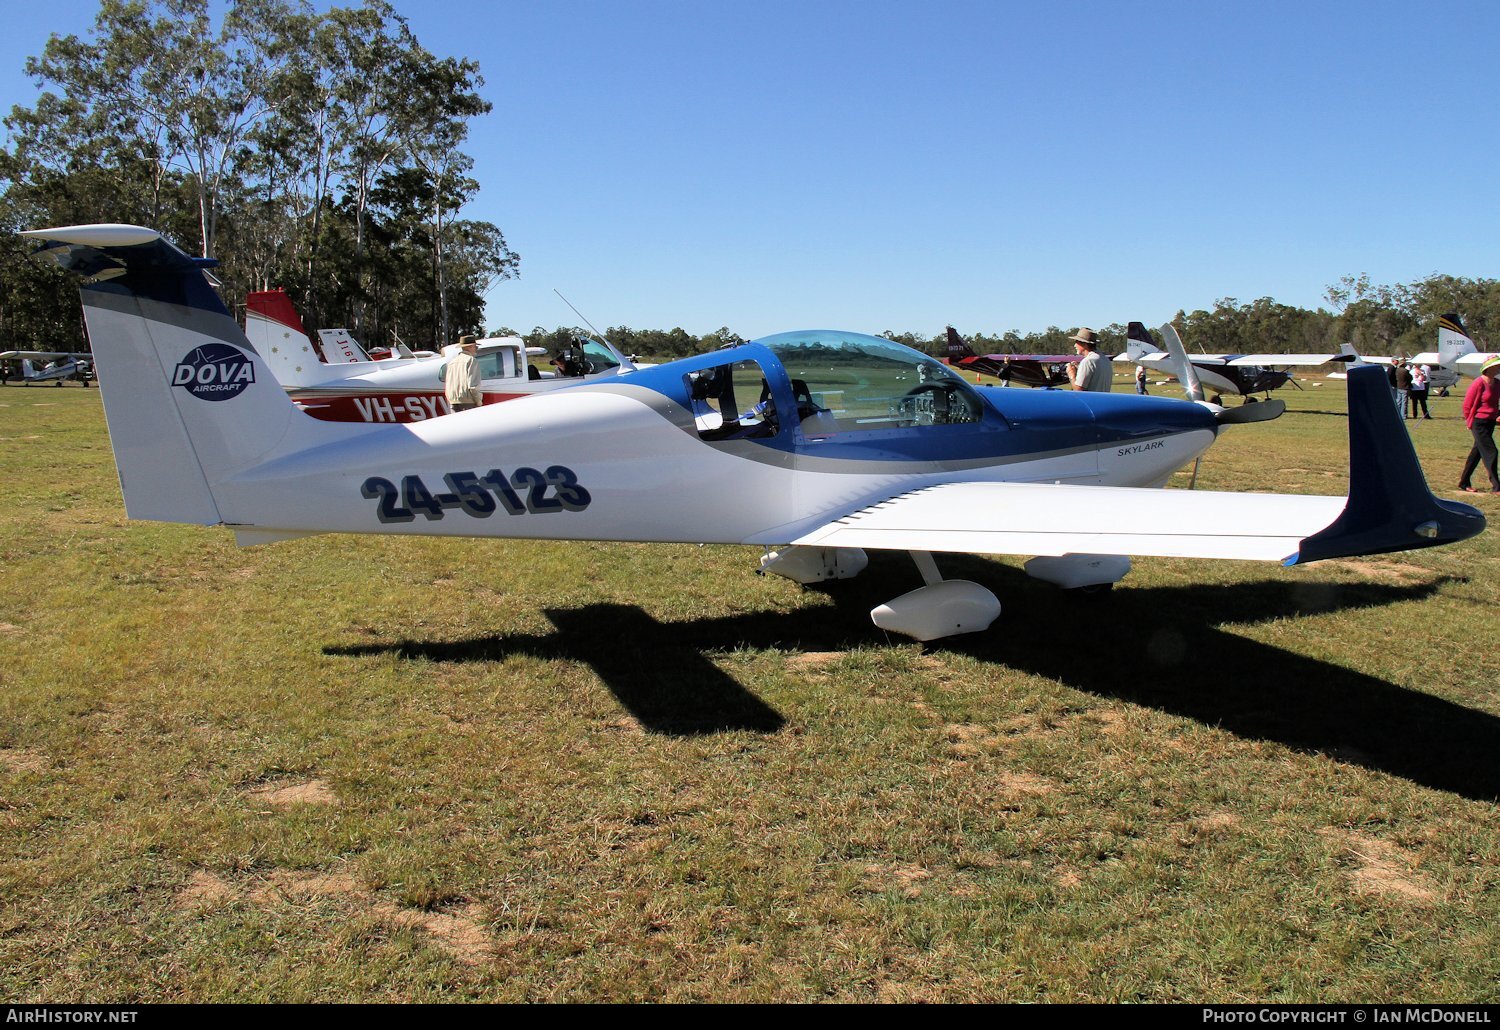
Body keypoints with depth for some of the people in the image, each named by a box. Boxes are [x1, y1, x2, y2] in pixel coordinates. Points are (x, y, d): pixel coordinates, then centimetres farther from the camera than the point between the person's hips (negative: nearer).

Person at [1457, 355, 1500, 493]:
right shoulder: (1479, 383, -15)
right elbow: (1467, 404, -12)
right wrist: (1471, 422, -5)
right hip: (1479, 423, -8)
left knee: (1477, 452, 14)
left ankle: (1464, 482, 23)